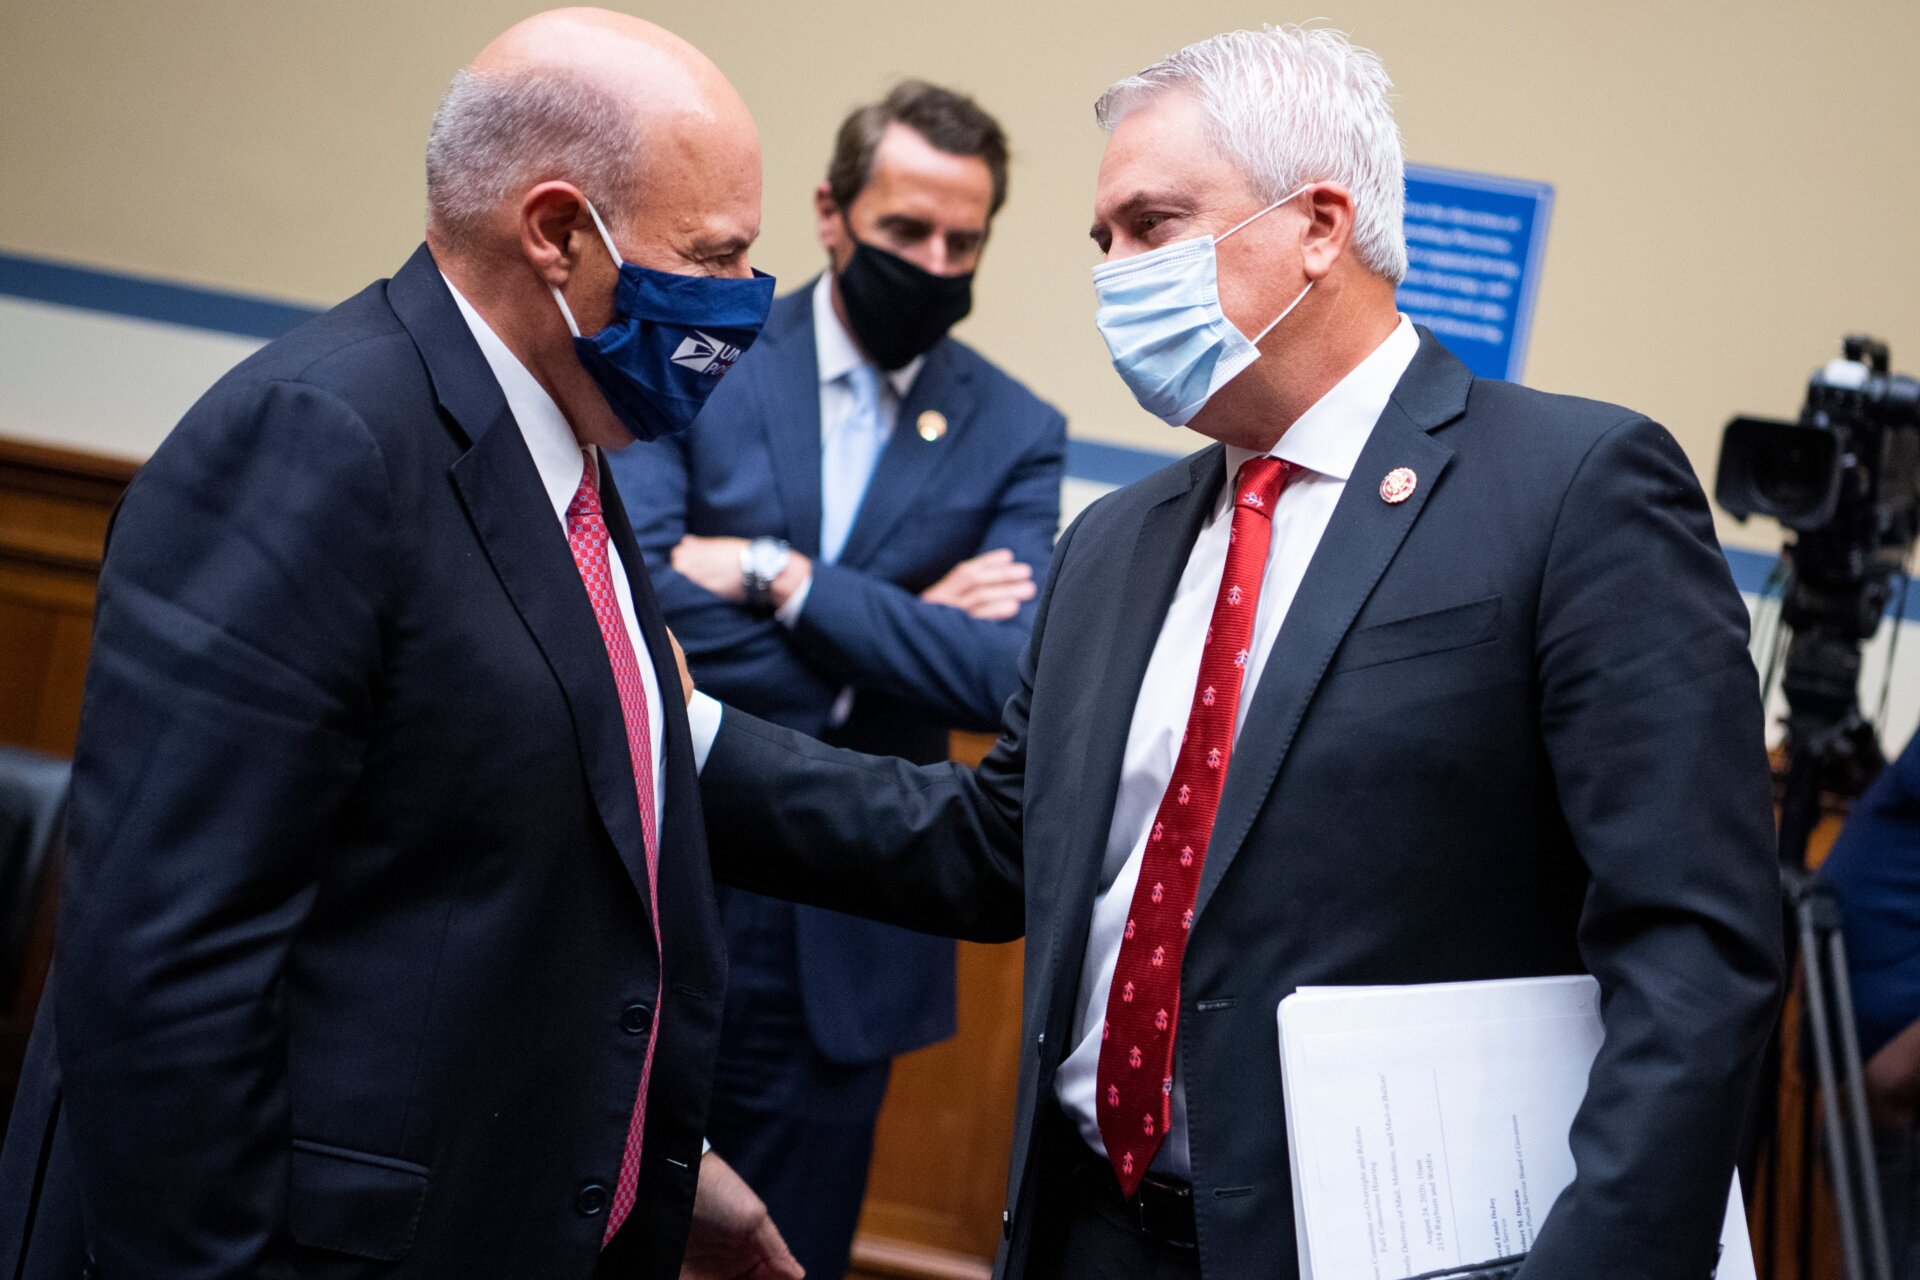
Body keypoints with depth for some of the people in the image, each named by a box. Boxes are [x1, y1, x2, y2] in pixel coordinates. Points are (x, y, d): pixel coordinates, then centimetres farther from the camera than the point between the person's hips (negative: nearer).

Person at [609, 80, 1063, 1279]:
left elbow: (1001, 677, -12)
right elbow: (633, 593, -18)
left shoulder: (1015, 436, 1)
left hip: (843, 942, 1)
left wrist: (782, 577, -19)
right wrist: (894, 632, -15)